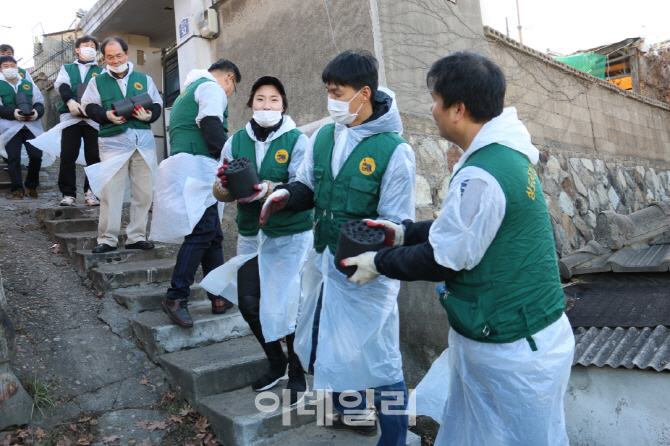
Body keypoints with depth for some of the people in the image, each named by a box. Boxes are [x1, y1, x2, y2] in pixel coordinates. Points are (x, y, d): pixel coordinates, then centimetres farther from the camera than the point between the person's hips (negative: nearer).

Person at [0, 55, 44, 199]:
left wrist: (37, 112, -8)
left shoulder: (28, 83, 20)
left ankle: (32, 186, 12)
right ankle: (17, 189, -1)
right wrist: (13, 113, -16)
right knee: (13, 158, -7)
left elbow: (39, 102, 14)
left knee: (36, 155, -8)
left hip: (32, 126, 2)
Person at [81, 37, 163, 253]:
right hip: (113, 141, -2)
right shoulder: (97, 81, 14)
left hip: (143, 140, 2)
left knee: (144, 191, 3)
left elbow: (157, 104, 11)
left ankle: (137, 236, 13)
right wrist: (107, 115, -14)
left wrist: (148, 115, -11)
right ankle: (107, 239, 2)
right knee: (110, 190, -7)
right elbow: (89, 106, 5)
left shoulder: (144, 79, 17)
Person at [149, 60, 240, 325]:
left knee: (212, 234, 9)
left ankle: (220, 296, 13)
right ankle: (176, 297, -12)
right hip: (198, 166, -10)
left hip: (187, 168, 10)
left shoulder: (189, 90, 32)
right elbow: (211, 126, -14)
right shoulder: (213, 87, 2)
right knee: (201, 232, -13)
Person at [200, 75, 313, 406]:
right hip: (251, 235, 5)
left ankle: (297, 375, 20)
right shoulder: (237, 141, 7)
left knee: (286, 307, -4)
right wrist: (225, 186, -19)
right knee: (248, 303, 6)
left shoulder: (297, 140, -6)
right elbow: (219, 192, 4)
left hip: (290, 235, -4)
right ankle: (276, 363, 32)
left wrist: (270, 190, -31)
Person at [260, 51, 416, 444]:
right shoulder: (322, 137, 1)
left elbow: (397, 224, -15)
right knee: (328, 346, 24)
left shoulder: (394, 150, -16)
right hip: (323, 263, 7)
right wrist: (286, 196, -10)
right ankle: (353, 412, 51)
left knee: (380, 362, 4)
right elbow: (308, 187, 11)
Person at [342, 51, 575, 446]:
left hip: (512, 349, -9)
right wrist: (405, 232, 12)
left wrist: (379, 263, -5)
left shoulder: (481, 175, -28)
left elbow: (443, 260, -19)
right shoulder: (507, 154, 3)